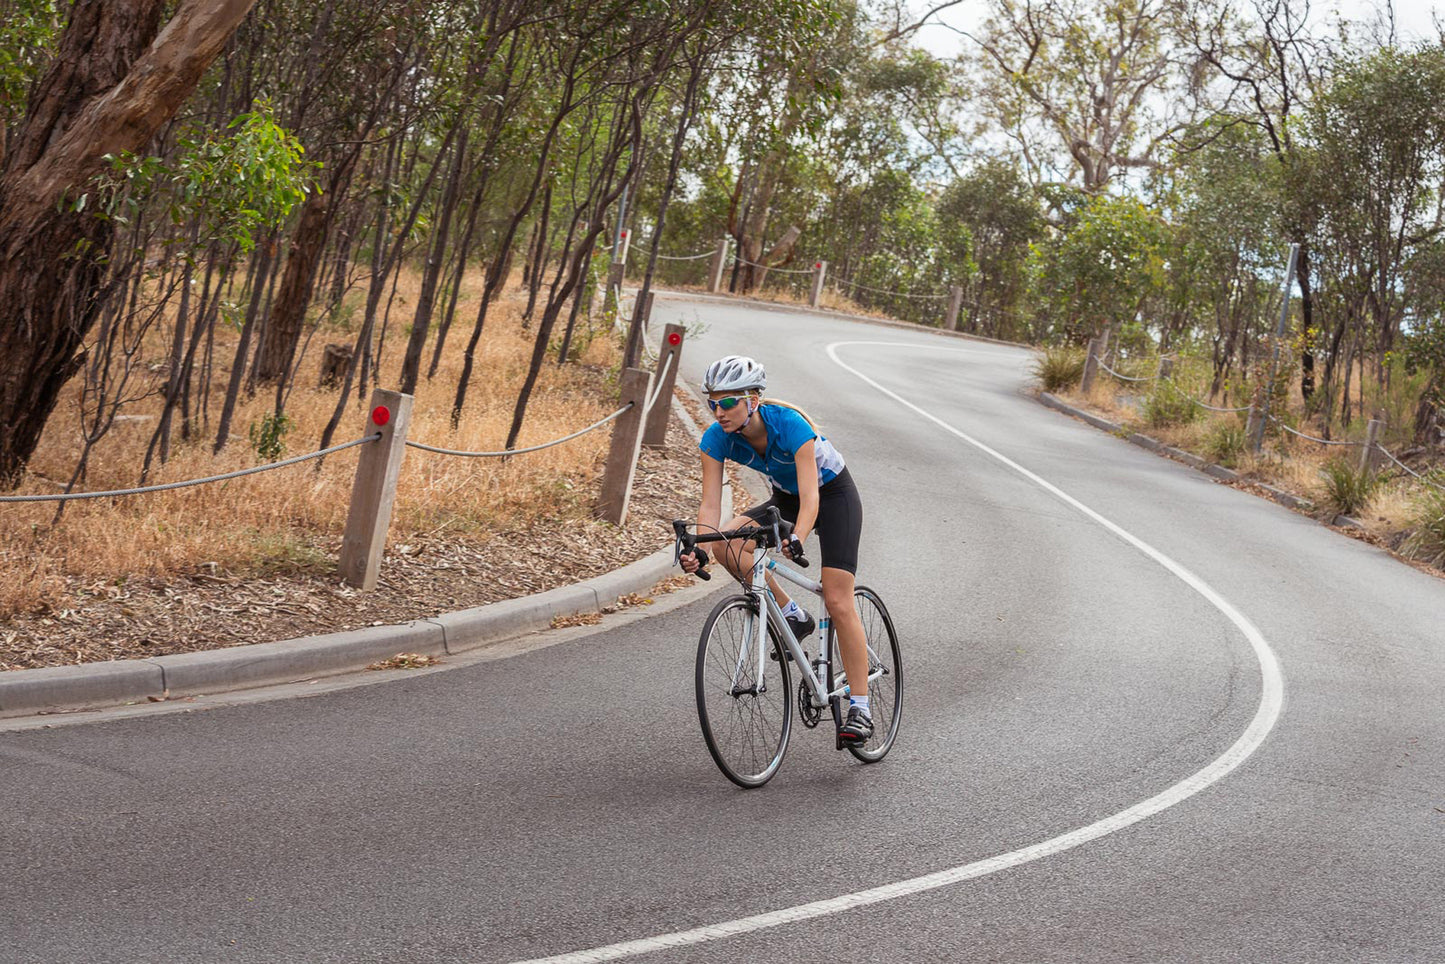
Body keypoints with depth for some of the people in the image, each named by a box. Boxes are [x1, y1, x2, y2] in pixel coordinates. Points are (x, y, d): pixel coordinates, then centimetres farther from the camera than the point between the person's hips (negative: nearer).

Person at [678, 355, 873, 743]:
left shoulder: (790, 425, -35)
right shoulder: (717, 437, -21)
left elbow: (810, 497, -41)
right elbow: (710, 503, -24)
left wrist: (796, 540, -59)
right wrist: (700, 550, -41)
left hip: (833, 495, -5)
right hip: (785, 498, 5)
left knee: (838, 602, -14)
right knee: (728, 545, -24)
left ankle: (860, 708, -7)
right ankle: (793, 617, -6)